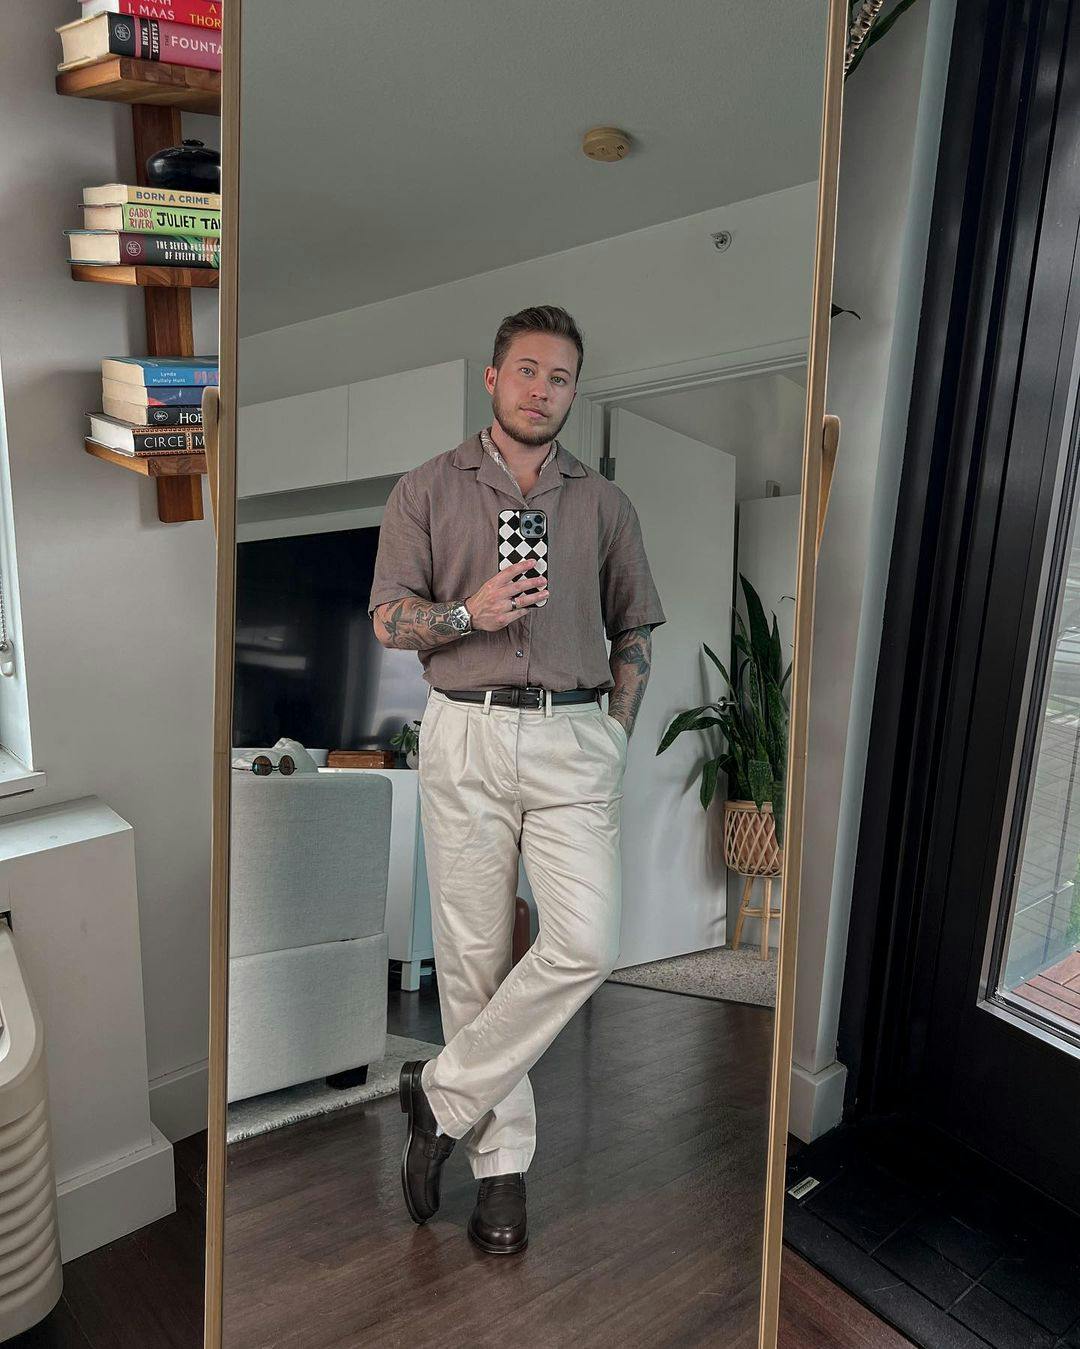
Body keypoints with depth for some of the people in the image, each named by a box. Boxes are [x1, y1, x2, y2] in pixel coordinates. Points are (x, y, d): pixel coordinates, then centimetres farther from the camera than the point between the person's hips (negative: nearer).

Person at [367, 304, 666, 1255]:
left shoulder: (605, 502, 13)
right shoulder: (428, 490, 9)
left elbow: (635, 630, 15)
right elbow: (388, 621, 4)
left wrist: (617, 735, 5)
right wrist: (470, 613, -14)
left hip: (575, 738, 1)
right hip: (466, 733, -1)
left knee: (587, 944, -12)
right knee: (473, 954, 4)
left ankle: (444, 1094, 9)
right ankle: (501, 1161, 21)